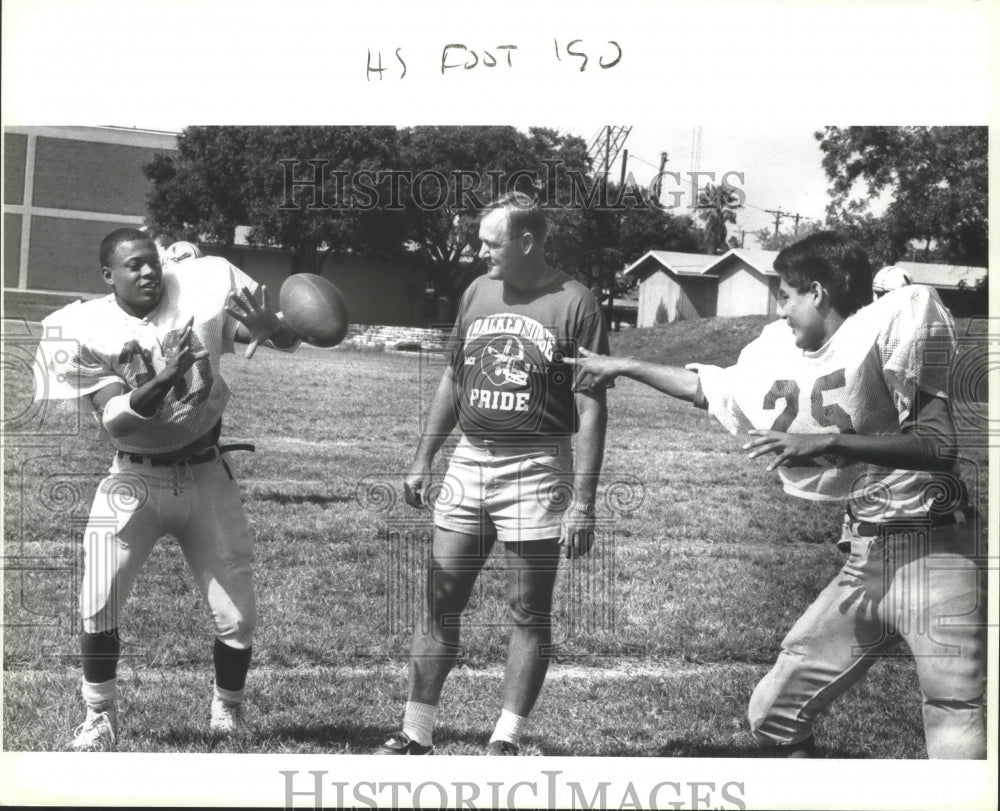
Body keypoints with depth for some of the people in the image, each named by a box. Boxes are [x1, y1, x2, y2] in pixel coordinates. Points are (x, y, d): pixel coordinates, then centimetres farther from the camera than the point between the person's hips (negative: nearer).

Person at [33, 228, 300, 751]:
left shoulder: (204, 289, -11)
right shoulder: (86, 329, -11)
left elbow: (288, 342, -12)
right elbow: (113, 420, -19)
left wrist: (267, 327, -35)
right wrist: (159, 386, -37)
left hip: (205, 473, 1)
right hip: (134, 478, -1)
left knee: (237, 616, 2)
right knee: (99, 605, -10)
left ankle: (227, 710, 28)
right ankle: (100, 718, 13)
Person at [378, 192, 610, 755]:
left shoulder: (575, 304, -9)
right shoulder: (478, 293, 9)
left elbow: (592, 409, -11)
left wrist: (583, 500, -16)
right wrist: (423, 460, 15)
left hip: (537, 470, -5)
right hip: (469, 464, 6)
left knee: (529, 614, 2)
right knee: (440, 604, 5)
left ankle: (506, 741, 10)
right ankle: (416, 735, 11)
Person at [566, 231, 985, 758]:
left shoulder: (894, 320, -9)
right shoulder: (780, 354, 11)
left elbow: (938, 444, -18)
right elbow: (704, 387, 28)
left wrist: (828, 443, -23)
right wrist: (622, 366, 35)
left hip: (931, 551, -7)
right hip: (864, 560, 7)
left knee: (960, 737, -15)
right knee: (774, 712, 7)